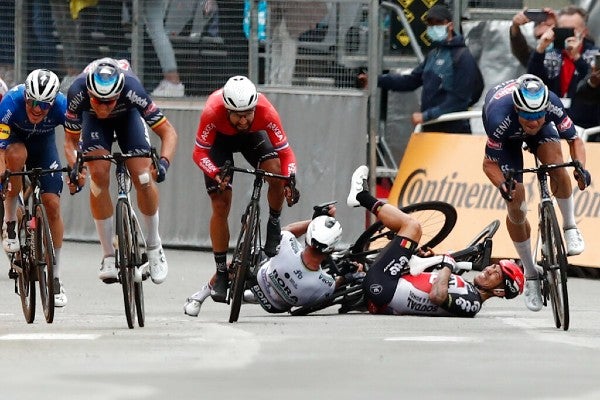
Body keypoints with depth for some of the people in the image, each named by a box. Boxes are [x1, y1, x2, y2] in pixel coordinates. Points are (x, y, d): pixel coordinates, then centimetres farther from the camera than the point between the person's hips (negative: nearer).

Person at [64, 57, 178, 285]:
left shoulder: (132, 90, -41)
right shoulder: (78, 93, -38)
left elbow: (168, 132, -32)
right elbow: (71, 140, -23)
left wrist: (163, 162, -50)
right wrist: (74, 168, -41)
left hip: (128, 114, 0)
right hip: (93, 121, 0)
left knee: (142, 177, -17)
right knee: (99, 175, -21)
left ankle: (154, 246, 7)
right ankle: (108, 257, -10)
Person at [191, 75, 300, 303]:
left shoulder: (266, 112, -38)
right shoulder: (212, 113, -40)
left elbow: (285, 151, -28)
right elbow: (199, 152, -29)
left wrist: (290, 179, -45)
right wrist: (215, 174, -47)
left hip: (252, 136, 1)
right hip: (219, 138, -1)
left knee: (276, 173, -29)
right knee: (220, 205, -8)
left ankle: (274, 225, -1)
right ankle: (221, 272, 4)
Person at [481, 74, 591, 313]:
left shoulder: (552, 105, -38)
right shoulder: (500, 118, -43)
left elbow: (574, 140, -24)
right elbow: (489, 163, -30)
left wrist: (581, 167, -42)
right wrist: (502, 185, -49)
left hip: (542, 133, 1)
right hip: (507, 137, -1)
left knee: (554, 160, -33)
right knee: (516, 207, -10)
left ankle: (570, 228, -14)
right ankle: (530, 274, 6)